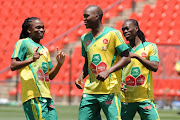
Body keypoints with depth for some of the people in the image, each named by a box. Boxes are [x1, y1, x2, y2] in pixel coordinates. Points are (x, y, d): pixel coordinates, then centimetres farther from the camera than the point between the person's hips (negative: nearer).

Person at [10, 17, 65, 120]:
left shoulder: (44, 49, 25)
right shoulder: (23, 43, 2)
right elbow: (13, 66, -9)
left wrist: (59, 63, 8)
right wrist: (31, 60, -23)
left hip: (47, 95, 8)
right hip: (33, 94, -8)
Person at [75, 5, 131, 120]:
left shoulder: (113, 34, -4)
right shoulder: (85, 38, 14)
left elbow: (126, 58, -5)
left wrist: (107, 72, -16)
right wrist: (81, 77, 5)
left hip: (110, 90, -6)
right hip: (89, 90, 6)